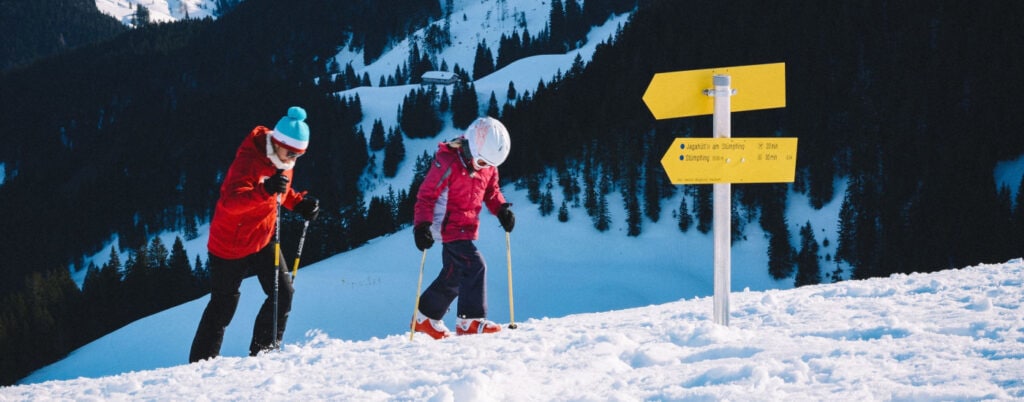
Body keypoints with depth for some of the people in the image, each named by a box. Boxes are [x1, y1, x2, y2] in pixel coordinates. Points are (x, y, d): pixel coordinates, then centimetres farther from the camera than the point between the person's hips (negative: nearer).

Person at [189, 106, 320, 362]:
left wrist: (299, 203, -2)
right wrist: (265, 190, -54)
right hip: (231, 243, -7)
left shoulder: (283, 160, -1)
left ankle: (264, 350, 10)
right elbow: (230, 201, -39)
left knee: (283, 292, -5)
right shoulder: (249, 160, -26)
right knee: (223, 306, 2)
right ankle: (201, 363, 16)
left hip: (264, 238, 7)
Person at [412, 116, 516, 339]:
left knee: (453, 275, 15)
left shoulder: (488, 167, 3)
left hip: (467, 227, 8)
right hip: (449, 225, -8)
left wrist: (501, 209, -2)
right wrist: (421, 225, -28)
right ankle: (470, 321, -14)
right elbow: (426, 194, -18)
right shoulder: (447, 162, -19)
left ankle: (425, 318, 28)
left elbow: (491, 191, 18)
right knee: (474, 266, -19)